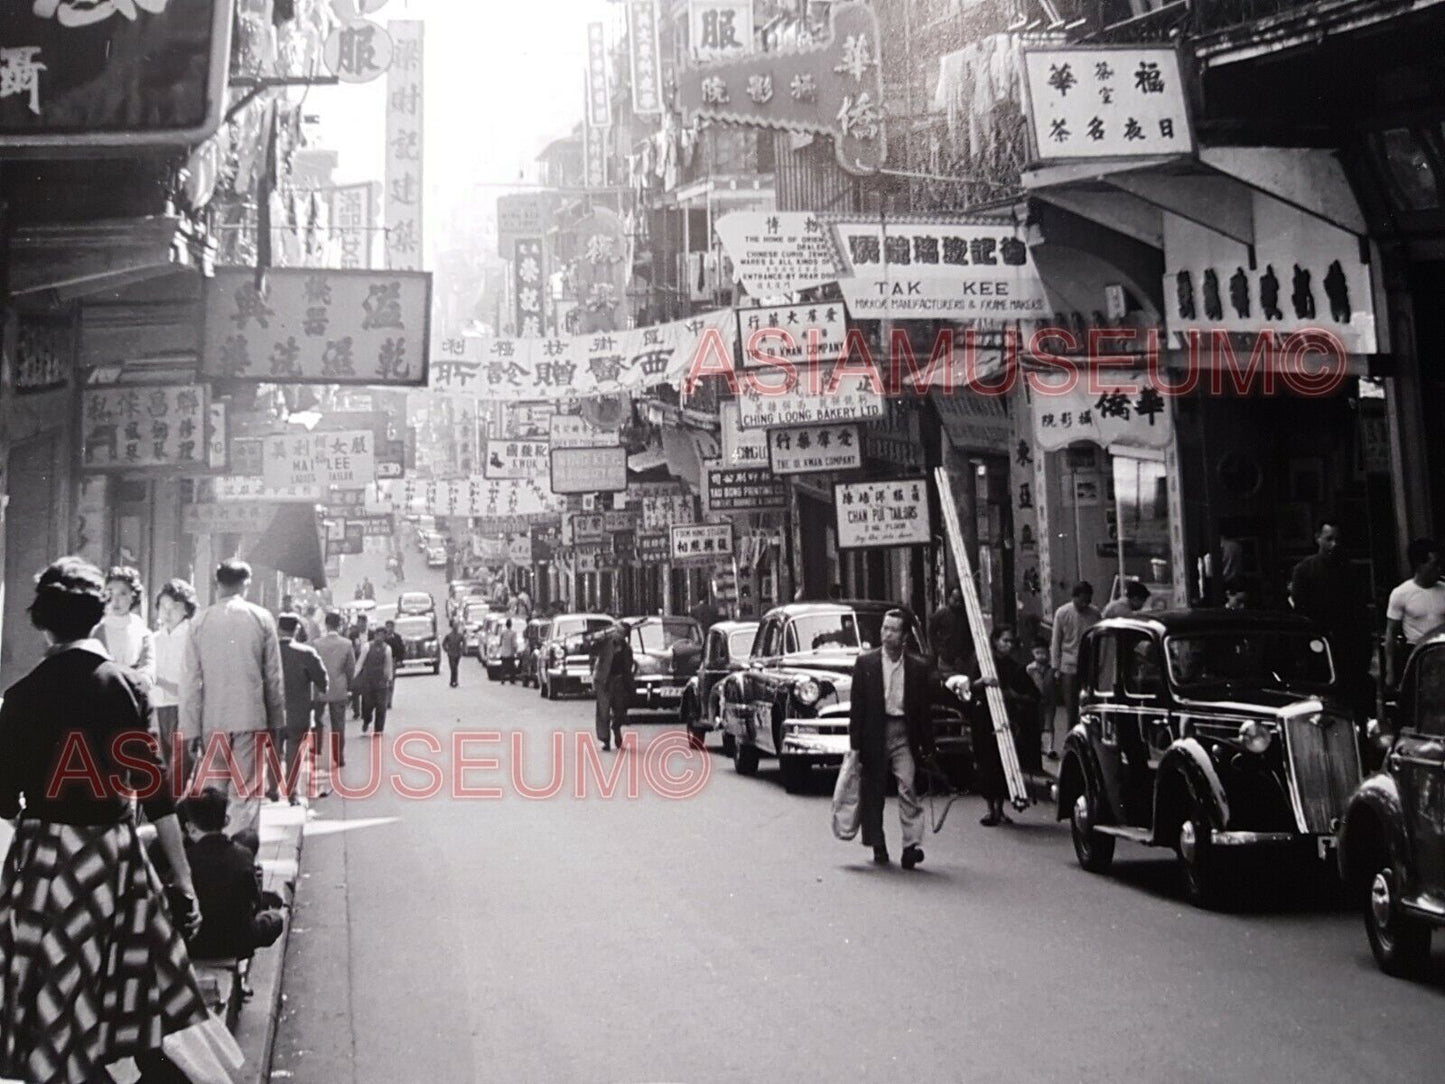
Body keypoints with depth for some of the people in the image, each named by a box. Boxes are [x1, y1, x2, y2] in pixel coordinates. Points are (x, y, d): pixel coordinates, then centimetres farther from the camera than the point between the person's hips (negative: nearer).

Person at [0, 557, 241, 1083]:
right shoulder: (125, 685, -4)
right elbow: (155, 788, -6)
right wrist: (183, 876, -2)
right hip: (113, 852, 1)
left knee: (52, 996, 9)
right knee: (136, 985, 15)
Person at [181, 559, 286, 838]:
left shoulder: (200, 621, -1)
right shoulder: (261, 619, -3)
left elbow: (191, 678, -1)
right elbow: (274, 675, -1)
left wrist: (190, 727, 3)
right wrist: (276, 719, 8)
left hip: (213, 718, 2)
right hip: (251, 716, -2)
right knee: (247, 791, 2)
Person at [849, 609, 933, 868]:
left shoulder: (918, 667, 4)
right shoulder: (865, 662, 3)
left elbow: (924, 709, 8)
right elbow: (857, 705, 2)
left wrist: (927, 745, 6)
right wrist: (855, 742, -2)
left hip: (904, 733, -1)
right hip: (874, 734, 1)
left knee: (908, 788, -12)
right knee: (873, 793, 7)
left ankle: (912, 845, -13)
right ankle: (877, 846, 21)